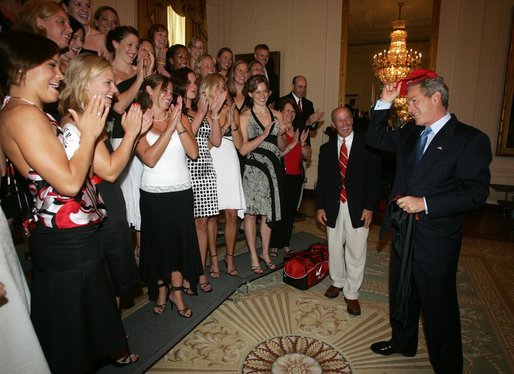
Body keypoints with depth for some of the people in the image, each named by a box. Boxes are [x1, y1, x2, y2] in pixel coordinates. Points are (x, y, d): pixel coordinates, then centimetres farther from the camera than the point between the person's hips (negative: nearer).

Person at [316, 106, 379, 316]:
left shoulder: (366, 145, -3)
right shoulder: (326, 149, 8)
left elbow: (373, 178, -5)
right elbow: (321, 180, 9)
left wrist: (370, 207, -10)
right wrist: (320, 207, 4)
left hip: (358, 208, -3)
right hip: (333, 207, 3)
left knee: (355, 252, 3)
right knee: (334, 248, 15)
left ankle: (352, 294, 19)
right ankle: (337, 282, 38)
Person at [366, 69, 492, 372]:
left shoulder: (471, 139, -13)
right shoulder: (410, 134, 6)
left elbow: (476, 193, -18)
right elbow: (375, 139, 14)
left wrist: (425, 204, -23)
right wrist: (385, 103, 3)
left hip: (436, 239, -6)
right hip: (403, 233, 7)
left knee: (439, 307, 9)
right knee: (401, 294, 23)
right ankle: (402, 342, 47)